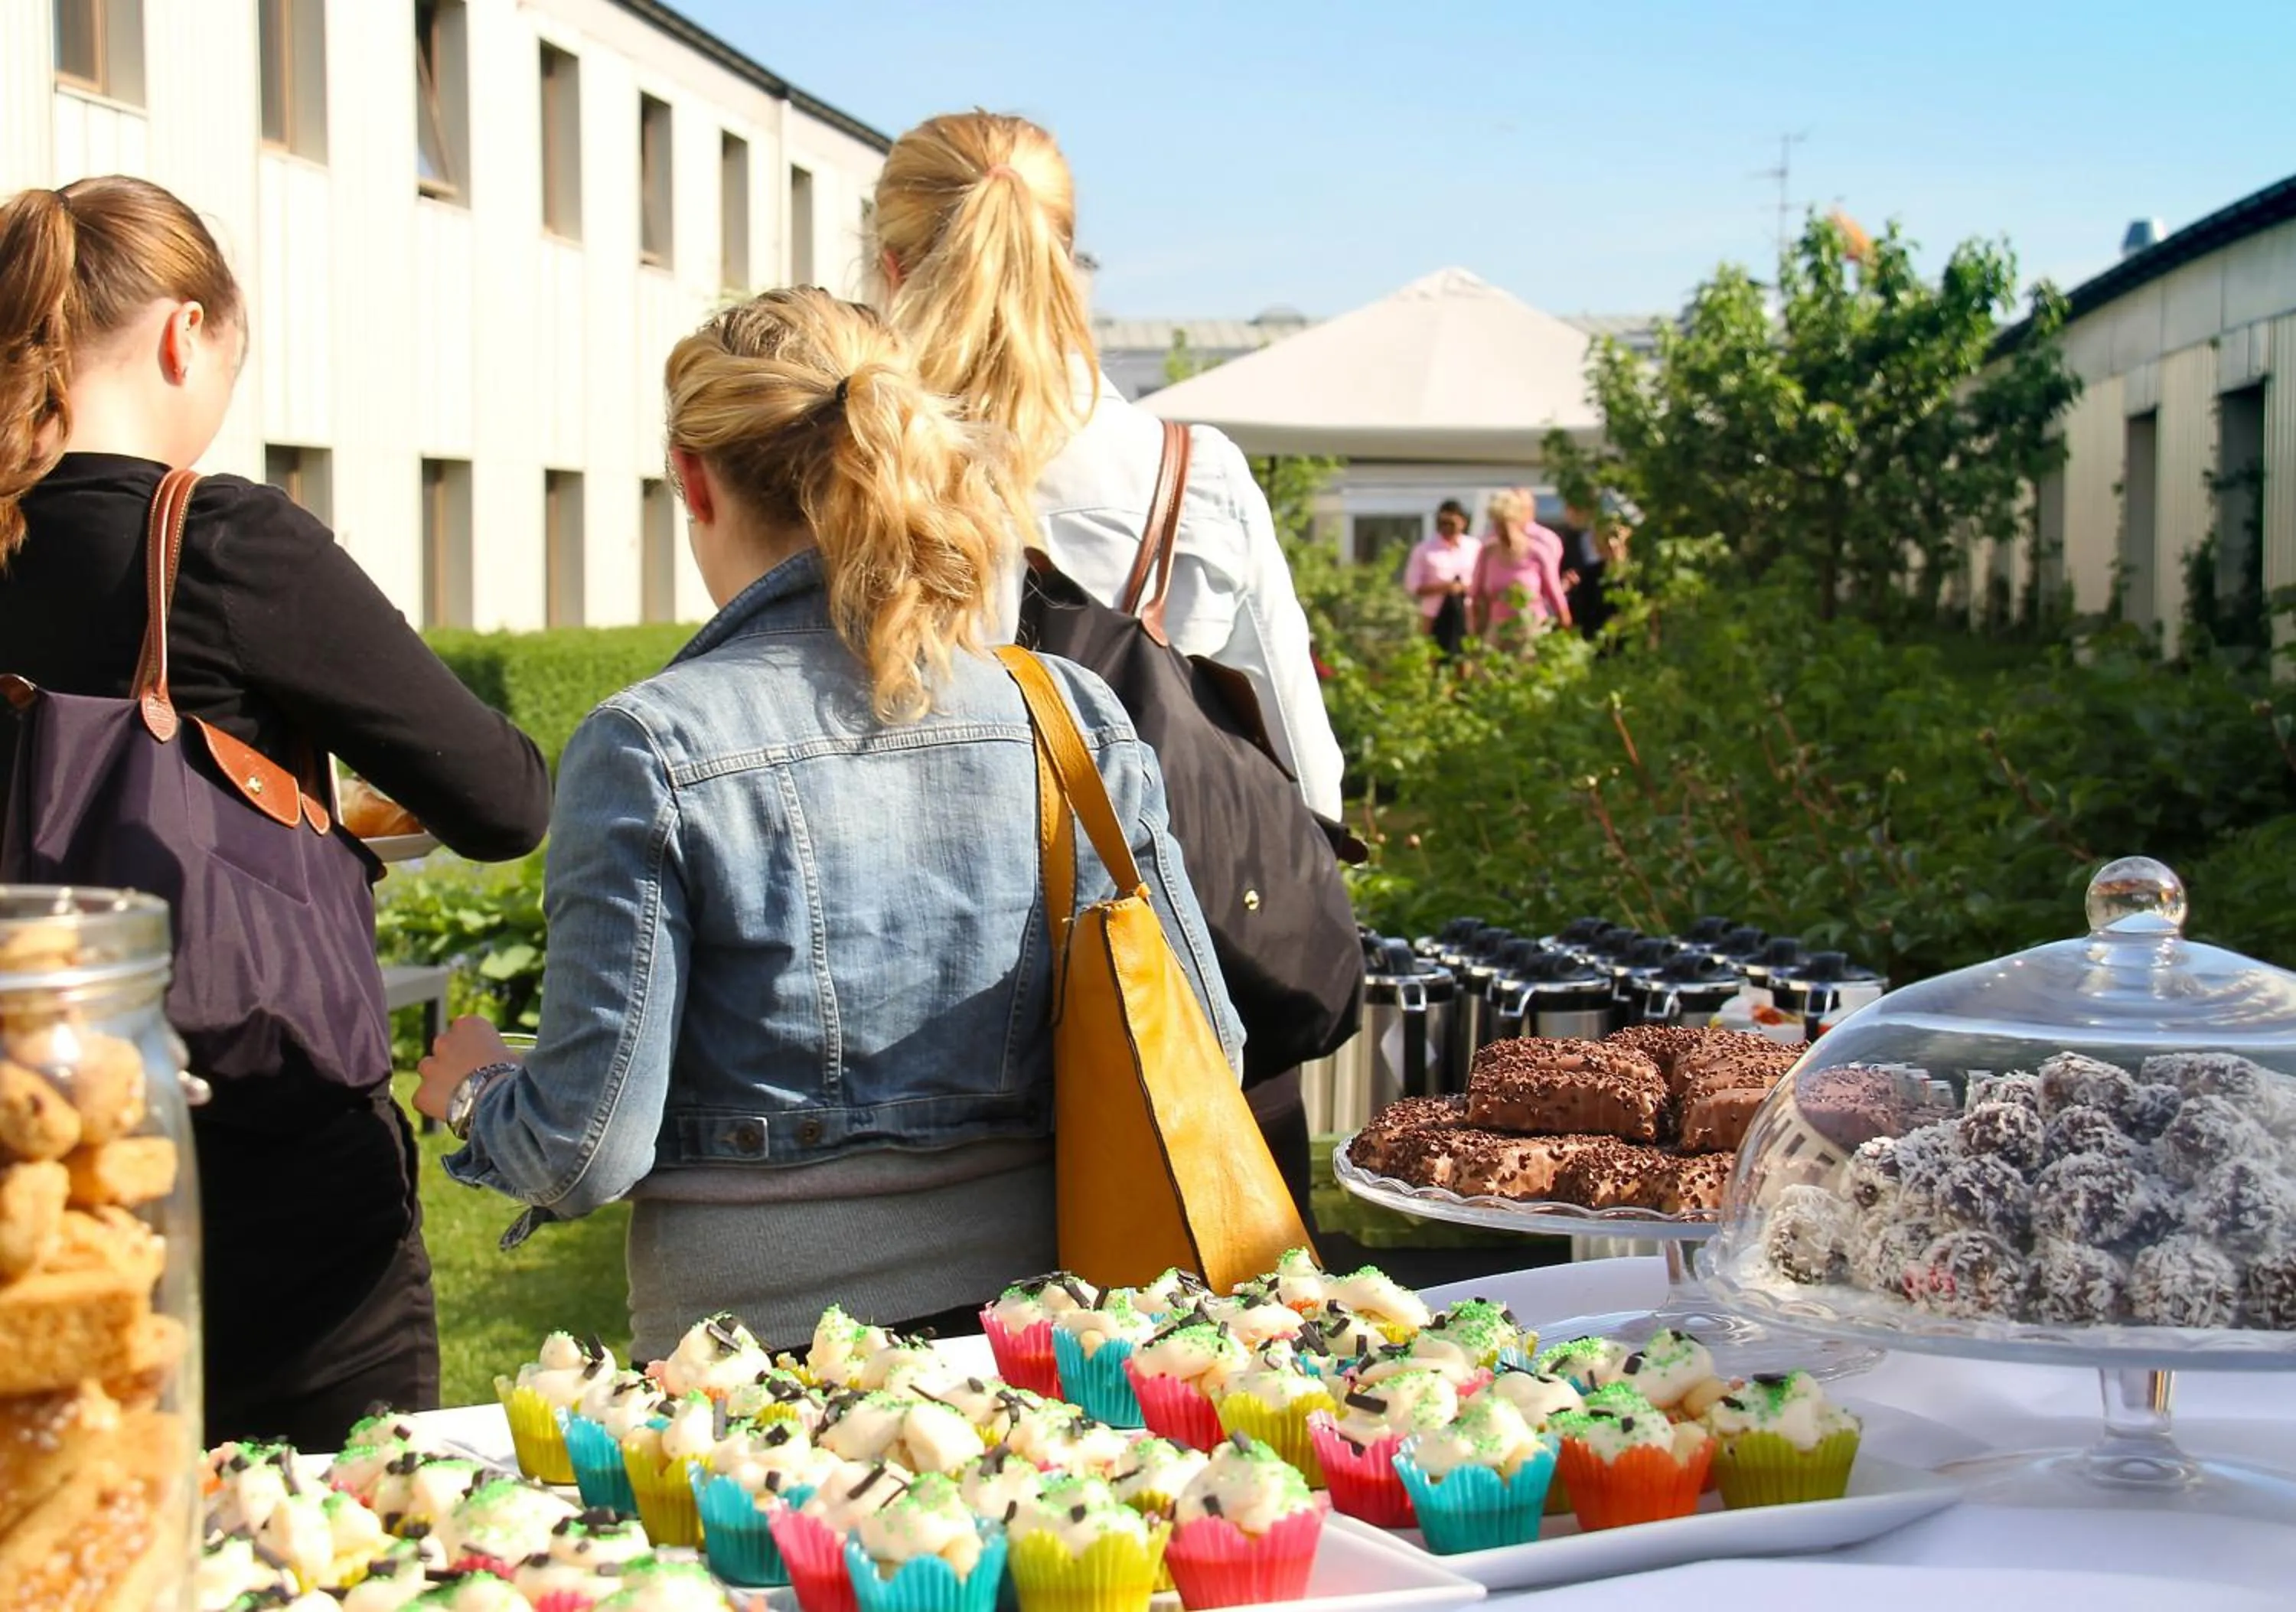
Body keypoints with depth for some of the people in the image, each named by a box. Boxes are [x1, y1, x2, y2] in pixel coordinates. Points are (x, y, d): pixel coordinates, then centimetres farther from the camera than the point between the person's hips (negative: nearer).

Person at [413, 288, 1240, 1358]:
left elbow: (590, 1147, -12)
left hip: (754, 1340, -3)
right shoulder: (1076, 716, -3)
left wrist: (476, 1094, 10)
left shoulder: (652, 748, -12)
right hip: (1031, 1327, 3)